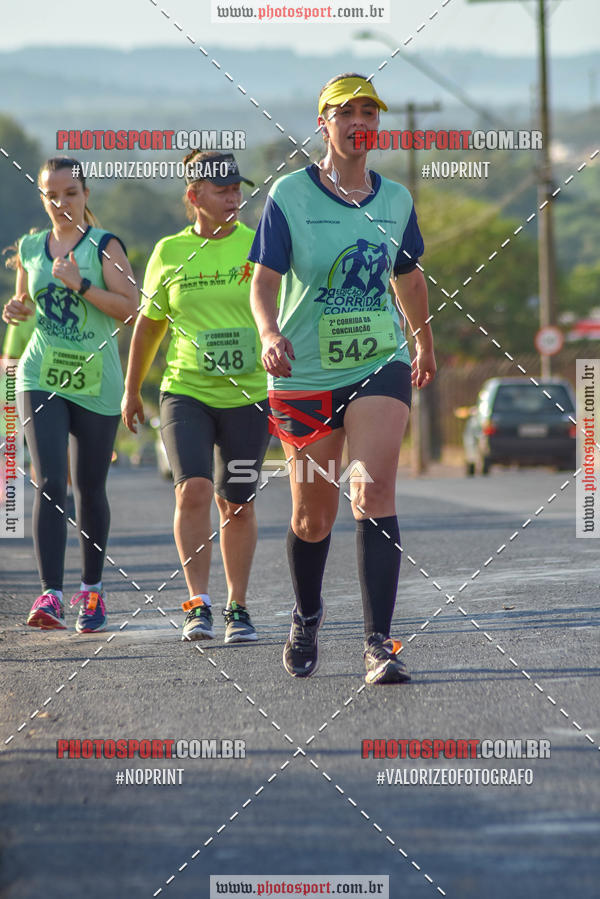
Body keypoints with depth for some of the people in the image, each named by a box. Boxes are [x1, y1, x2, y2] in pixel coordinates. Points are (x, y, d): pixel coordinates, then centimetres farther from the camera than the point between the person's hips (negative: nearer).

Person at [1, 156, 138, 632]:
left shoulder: (104, 245, -2)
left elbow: (130, 308, -10)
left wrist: (80, 285, -20)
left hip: (95, 381, -2)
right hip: (41, 378, 2)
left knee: (89, 489, 8)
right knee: (50, 484, -13)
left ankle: (92, 589, 27)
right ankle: (51, 596, -21)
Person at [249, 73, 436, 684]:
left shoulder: (395, 199, 7)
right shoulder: (289, 194, -3)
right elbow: (264, 280, -9)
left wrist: (425, 343, 36)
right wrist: (270, 334, -28)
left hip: (380, 365, 1)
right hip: (305, 373, -1)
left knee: (374, 493, -18)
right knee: (313, 515, 8)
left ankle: (379, 642, -19)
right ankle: (306, 617, 37)